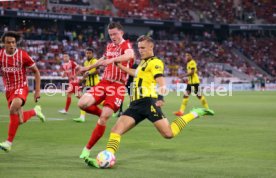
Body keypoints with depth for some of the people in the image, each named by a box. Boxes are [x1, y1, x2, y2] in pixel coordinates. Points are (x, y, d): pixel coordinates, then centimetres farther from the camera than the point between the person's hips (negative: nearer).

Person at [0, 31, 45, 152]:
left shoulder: (23, 55, -12)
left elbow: (36, 72, -2)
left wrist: (37, 91, -4)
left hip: (21, 87, -4)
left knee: (13, 110, -33)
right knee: (19, 121, 6)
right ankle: (35, 111, 38)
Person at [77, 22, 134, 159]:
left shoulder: (126, 45, -9)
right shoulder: (109, 46, 13)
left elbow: (130, 55, -35)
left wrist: (112, 60, -46)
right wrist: (88, 68, 44)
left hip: (118, 86, -6)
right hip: (104, 82, 6)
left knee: (103, 119, -11)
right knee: (82, 103, -16)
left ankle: (88, 148, 2)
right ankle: (103, 114, 13)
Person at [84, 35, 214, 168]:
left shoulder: (155, 62, -2)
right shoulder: (143, 63, 25)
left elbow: (161, 81, -17)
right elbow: (136, 73, 45)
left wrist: (161, 96, -35)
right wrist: (118, 65, 45)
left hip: (148, 102, -8)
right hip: (136, 104, 9)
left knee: (168, 134, -15)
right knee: (116, 130, -6)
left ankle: (194, 114, 1)